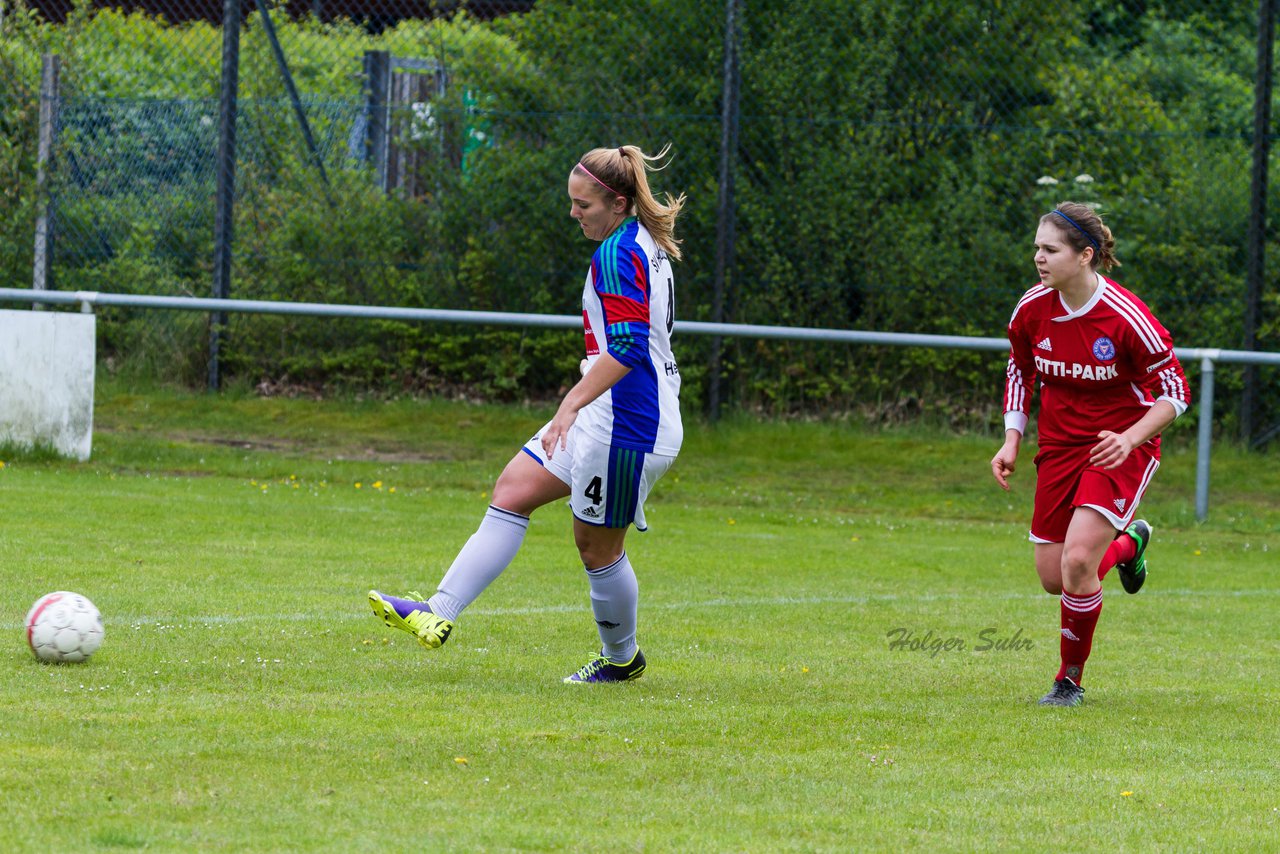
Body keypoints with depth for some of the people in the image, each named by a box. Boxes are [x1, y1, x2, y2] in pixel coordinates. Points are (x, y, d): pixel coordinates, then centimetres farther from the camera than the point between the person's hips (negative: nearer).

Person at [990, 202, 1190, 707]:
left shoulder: (1127, 318, -22)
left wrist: (1129, 438, -27)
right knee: (1053, 577, 4)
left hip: (1121, 448, -5)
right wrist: (1012, 441, 2)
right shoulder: (1031, 310, -7)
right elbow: (1020, 372, 12)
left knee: (1077, 561, -21)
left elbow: (1174, 392, -14)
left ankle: (1071, 680, 0)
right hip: (1059, 447, 5)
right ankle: (1127, 543, 37)